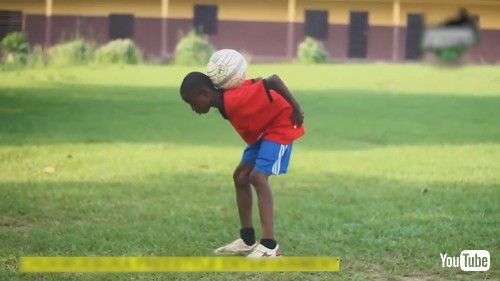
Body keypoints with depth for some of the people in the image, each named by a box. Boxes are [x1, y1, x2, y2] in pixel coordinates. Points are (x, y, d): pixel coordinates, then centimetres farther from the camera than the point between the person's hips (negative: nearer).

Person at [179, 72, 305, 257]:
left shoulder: (235, 100, -33)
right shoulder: (225, 101, -5)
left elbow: (273, 81, -34)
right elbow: (255, 82, 7)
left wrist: (296, 108, -28)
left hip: (281, 125, -10)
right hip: (262, 131, 10)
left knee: (258, 177, -24)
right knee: (240, 177, 10)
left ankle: (269, 245, -29)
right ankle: (248, 240, 18)